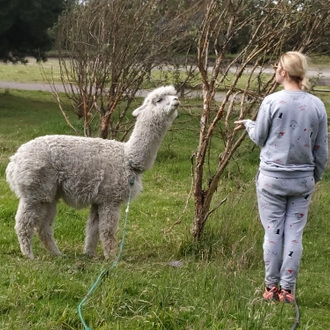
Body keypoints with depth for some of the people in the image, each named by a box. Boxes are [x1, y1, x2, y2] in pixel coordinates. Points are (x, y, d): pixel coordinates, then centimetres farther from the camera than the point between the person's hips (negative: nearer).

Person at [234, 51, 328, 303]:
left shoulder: (272, 102, -11)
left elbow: (260, 138, 1)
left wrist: (248, 124, 21)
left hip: (272, 177, -2)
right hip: (303, 180, 2)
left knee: (273, 232, 7)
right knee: (294, 234, 7)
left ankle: (272, 287, 15)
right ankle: (287, 290, 11)